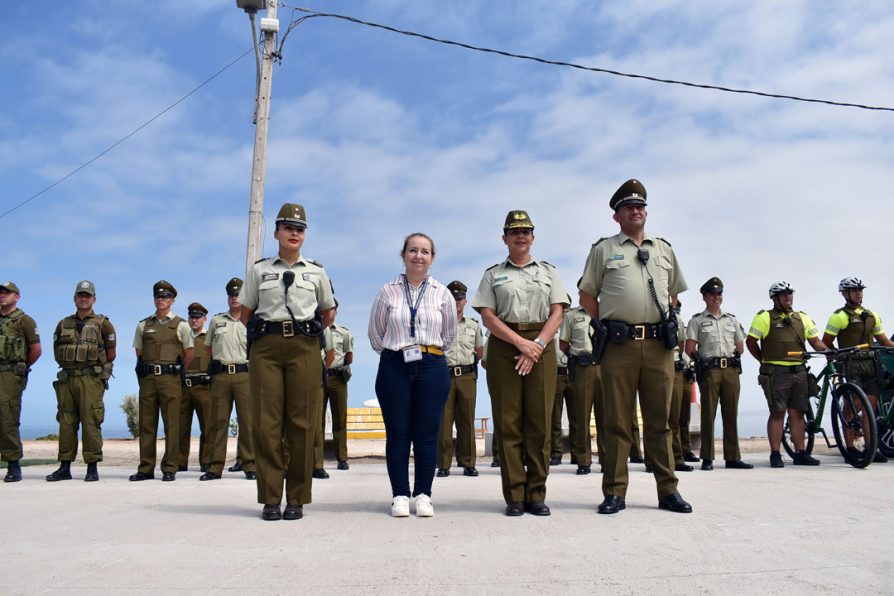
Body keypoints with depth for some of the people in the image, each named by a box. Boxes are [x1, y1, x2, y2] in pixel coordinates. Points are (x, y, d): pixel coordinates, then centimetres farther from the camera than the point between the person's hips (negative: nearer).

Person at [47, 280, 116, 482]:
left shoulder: (103, 324, 4)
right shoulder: (63, 324, 15)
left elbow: (111, 354, 6)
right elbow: (57, 352, 20)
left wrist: (94, 367, 7)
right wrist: (69, 365, 11)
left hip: (90, 379, -4)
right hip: (66, 377, 4)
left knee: (91, 422, -7)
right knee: (66, 422, 6)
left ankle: (92, 468, -3)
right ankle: (64, 467, 12)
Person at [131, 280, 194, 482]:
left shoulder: (180, 325, 5)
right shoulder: (143, 325, 13)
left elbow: (189, 353, 8)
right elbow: (139, 353, 20)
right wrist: (144, 370, 15)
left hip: (170, 377, -3)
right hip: (147, 378, 3)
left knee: (171, 425, -3)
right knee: (146, 424, 4)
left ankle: (169, 469, 1)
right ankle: (146, 469, 9)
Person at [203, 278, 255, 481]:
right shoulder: (216, 320, 15)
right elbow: (209, 348, 21)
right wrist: (220, 361, 13)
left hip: (245, 374, -2)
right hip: (220, 375, 2)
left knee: (247, 421, -3)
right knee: (217, 421, 1)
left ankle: (249, 465, 2)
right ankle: (215, 466, 6)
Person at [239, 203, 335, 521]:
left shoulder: (316, 271, 11)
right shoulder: (259, 270, 11)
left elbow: (328, 314, 19)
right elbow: (245, 313, 16)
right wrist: (264, 335, 8)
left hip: (304, 348, 0)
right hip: (265, 348, 0)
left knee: (302, 423, -1)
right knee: (266, 422, -3)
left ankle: (297, 499, 6)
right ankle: (270, 499, 5)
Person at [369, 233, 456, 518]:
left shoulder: (442, 294, 6)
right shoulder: (388, 291, 4)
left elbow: (449, 334, 16)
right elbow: (375, 333, 11)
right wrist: (392, 353, 11)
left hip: (432, 367, 1)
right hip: (394, 367, 0)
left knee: (427, 433, 1)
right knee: (397, 432, 1)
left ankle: (423, 495, 10)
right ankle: (400, 495, 9)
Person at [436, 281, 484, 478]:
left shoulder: (473, 325, 13)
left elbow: (480, 352, 22)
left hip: (467, 376, 2)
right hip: (444, 376, -2)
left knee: (467, 421, 3)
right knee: (443, 421, -3)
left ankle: (468, 463, 9)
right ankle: (443, 464, 2)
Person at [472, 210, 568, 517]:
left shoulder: (548, 271, 15)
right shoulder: (493, 274, 11)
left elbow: (557, 314, 6)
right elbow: (488, 317, 1)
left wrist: (538, 345, -10)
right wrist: (521, 342, -11)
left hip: (542, 346, 1)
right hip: (504, 347, -1)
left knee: (540, 421, -2)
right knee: (508, 421, -3)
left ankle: (537, 494, 4)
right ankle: (515, 496, 1)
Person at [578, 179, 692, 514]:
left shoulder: (664, 249, 18)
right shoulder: (604, 250, 8)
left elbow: (674, 292, 26)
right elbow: (586, 295, 10)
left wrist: (665, 322, 14)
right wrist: (604, 326, 3)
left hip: (659, 345, 3)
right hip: (619, 345, -2)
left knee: (659, 420, 6)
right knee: (617, 421, 1)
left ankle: (668, 491, 12)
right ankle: (615, 493, 5)